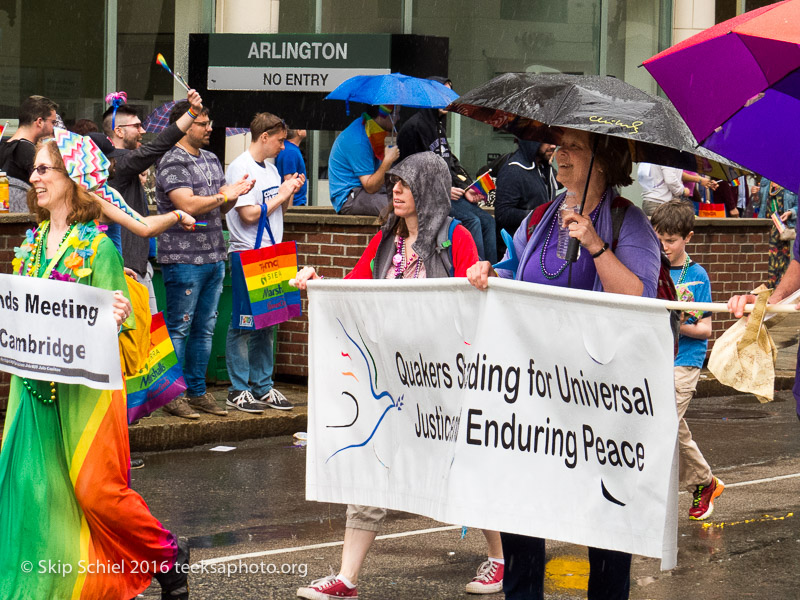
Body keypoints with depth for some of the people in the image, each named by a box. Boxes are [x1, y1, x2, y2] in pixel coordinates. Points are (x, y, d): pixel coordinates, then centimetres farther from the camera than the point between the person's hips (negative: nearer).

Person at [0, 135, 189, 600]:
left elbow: (112, 318, -9)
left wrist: (117, 318, -30)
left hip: (85, 389, -6)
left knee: (95, 490, -6)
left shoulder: (97, 247, -9)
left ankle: (170, 556, 14)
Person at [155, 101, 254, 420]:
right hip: (183, 258, -8)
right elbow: (188, 205, -20)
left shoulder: (212, 160, 17)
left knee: (205, 328, 11)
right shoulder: (172, 162, -9)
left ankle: (197, 391, 18)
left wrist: (236, 193, 1)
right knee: (178, 328, -4)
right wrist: (225, 195, -11)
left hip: (214, 258, 8)